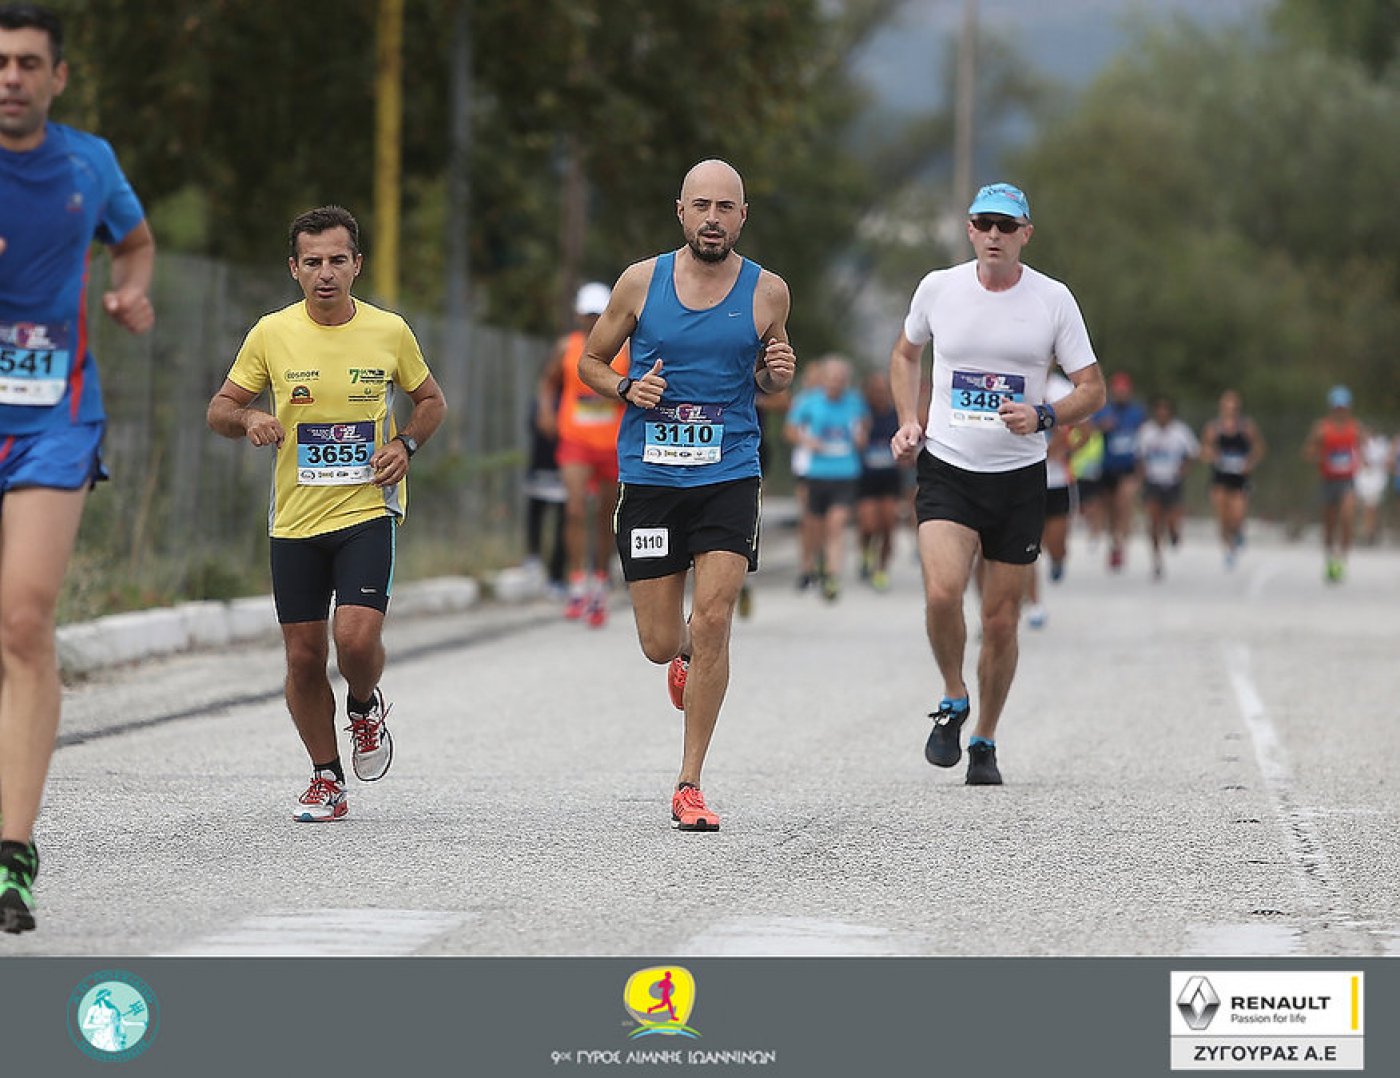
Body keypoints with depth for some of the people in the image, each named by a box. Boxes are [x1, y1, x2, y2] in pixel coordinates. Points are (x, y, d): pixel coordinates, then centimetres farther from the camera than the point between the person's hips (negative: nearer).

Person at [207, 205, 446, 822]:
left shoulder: (389, 332, -1)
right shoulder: (271, 334, -1)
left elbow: (431, 400, 15)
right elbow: (220, 408, 7)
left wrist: (405, 445, -4)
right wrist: (248, 419, -15)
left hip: (368, 510, -1)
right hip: (294, 519, 1)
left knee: (357, 636, -19)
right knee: (303, 655, 2)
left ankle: (365, 707, 17)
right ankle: (326, 779, 21)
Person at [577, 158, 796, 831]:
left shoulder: (767, 292, 2)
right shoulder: (641, 282, 0)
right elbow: (590, 361, 11)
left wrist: (777, 373, -6)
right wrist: (627, 389, -9)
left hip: (729, 478, -1)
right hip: (650, 477, 1)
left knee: (712, 622, -13)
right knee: (660, 644, 2)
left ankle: (689, 786, -4)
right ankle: (687, 656, 43)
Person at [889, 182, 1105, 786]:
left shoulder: (1053, 300, -2)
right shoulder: (938, 288, 1)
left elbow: (1093, 390, 2)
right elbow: (905, 354, 20)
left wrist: (1043, 417, -17)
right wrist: (908, 421, 6)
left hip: (1020, 479, 0)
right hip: (946, 468, 0)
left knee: (1001, 620, 3)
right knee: (942, 591, -22)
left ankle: (984, 741, 23)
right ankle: (953, 701, 5)